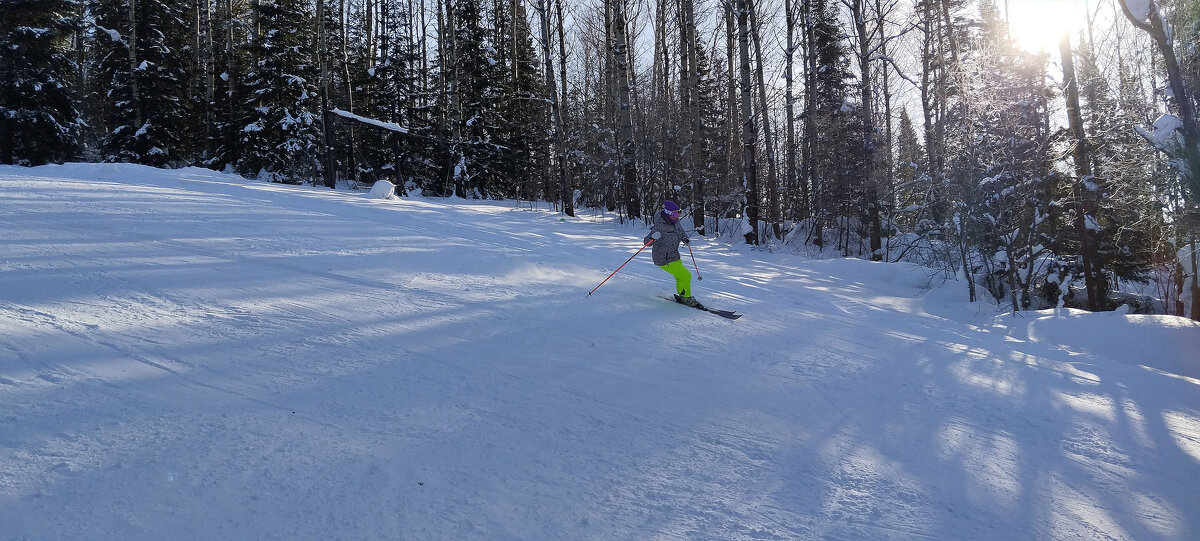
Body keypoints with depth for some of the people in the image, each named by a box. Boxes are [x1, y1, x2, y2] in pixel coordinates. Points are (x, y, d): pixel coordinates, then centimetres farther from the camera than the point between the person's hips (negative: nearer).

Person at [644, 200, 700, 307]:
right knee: (686, 276, -7)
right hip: (665, 260, -9)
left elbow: (680, 231, 20)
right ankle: (685, 297, 13)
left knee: (680, 277, 23)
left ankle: (681, 296, 45)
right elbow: (646, 241, -32)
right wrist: (652, 237, -54)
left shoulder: (675, 222, -2)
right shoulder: (660, 227, -28)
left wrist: (685, 239, 0)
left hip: (674, 256, 9)